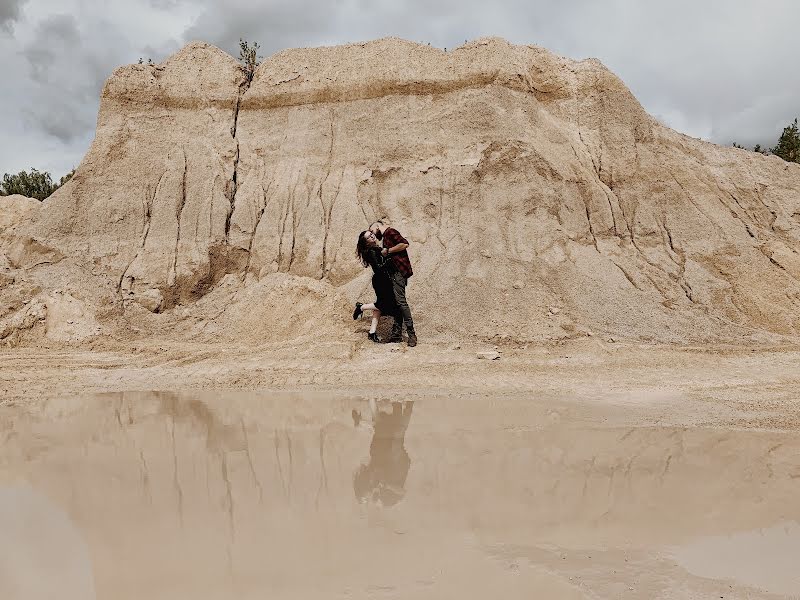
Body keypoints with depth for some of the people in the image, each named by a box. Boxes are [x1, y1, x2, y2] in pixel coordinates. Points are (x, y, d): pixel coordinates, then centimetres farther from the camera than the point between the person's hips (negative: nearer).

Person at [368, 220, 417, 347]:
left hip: (399, 271, -10)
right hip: (394, 272, 10)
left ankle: (411, 334, -14)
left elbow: (404, 244, -18)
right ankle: (397, 334, 10)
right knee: (396, 302, 8)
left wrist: (388, 251, -12)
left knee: (400, 301, -14)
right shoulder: (385, 237, 25)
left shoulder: (389, 231, -4)